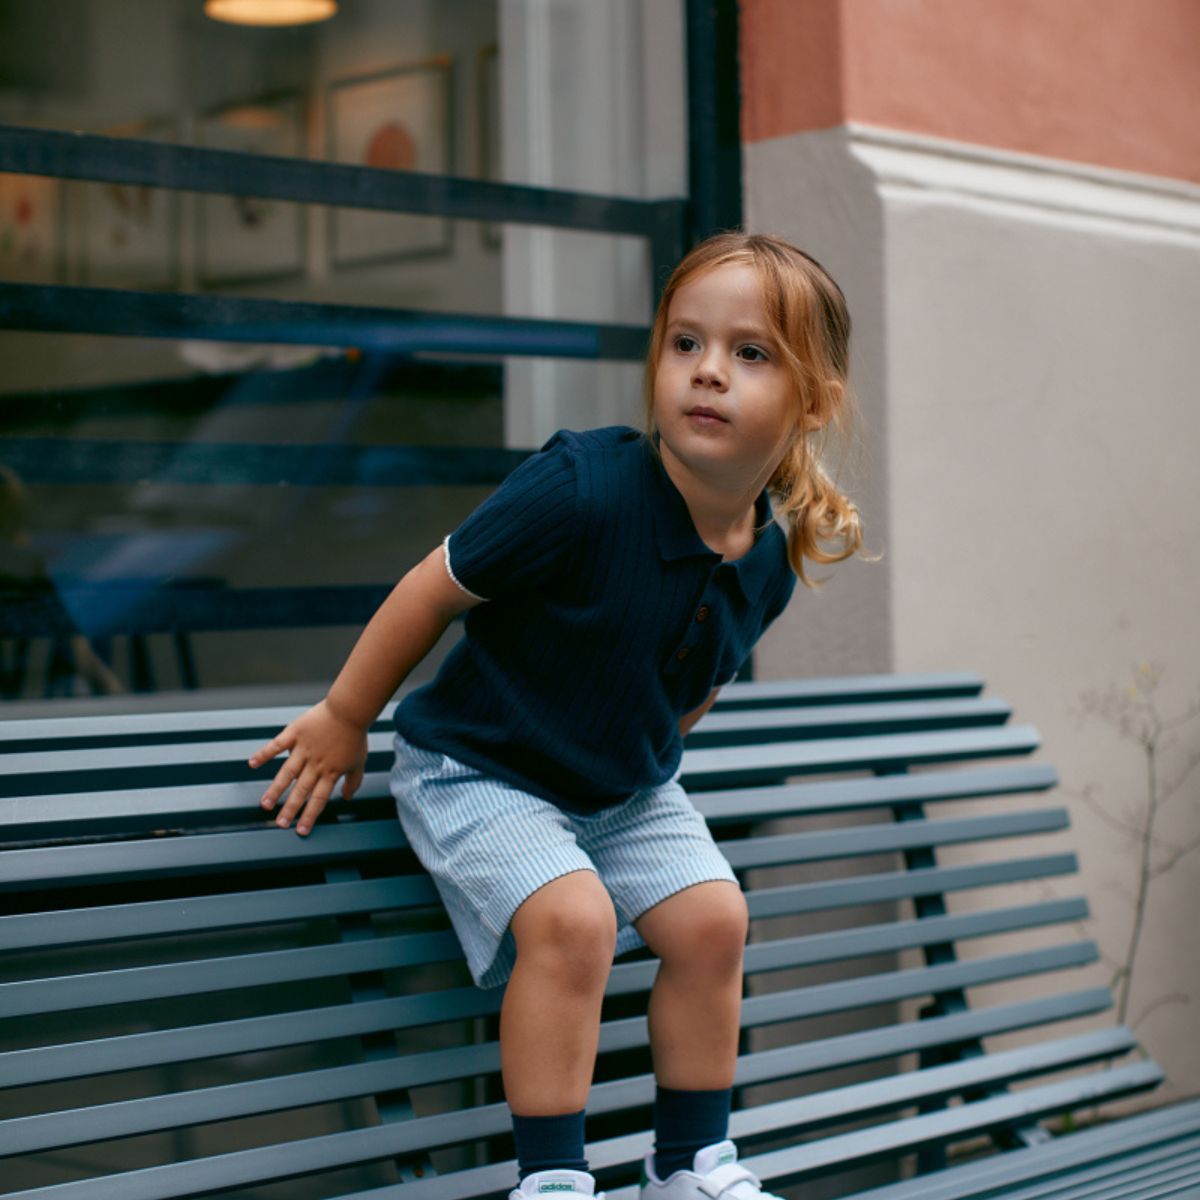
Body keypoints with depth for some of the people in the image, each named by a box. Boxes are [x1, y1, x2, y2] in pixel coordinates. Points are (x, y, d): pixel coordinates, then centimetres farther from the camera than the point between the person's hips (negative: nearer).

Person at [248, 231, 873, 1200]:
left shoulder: (768, 565, -10)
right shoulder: (583, 487, -29)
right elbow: (434, 589, -18)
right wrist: (343, 721, -9)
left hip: (624, 786, 6)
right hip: (480, 772, -6)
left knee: (711, 919, -6)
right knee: (572, 919, -25)